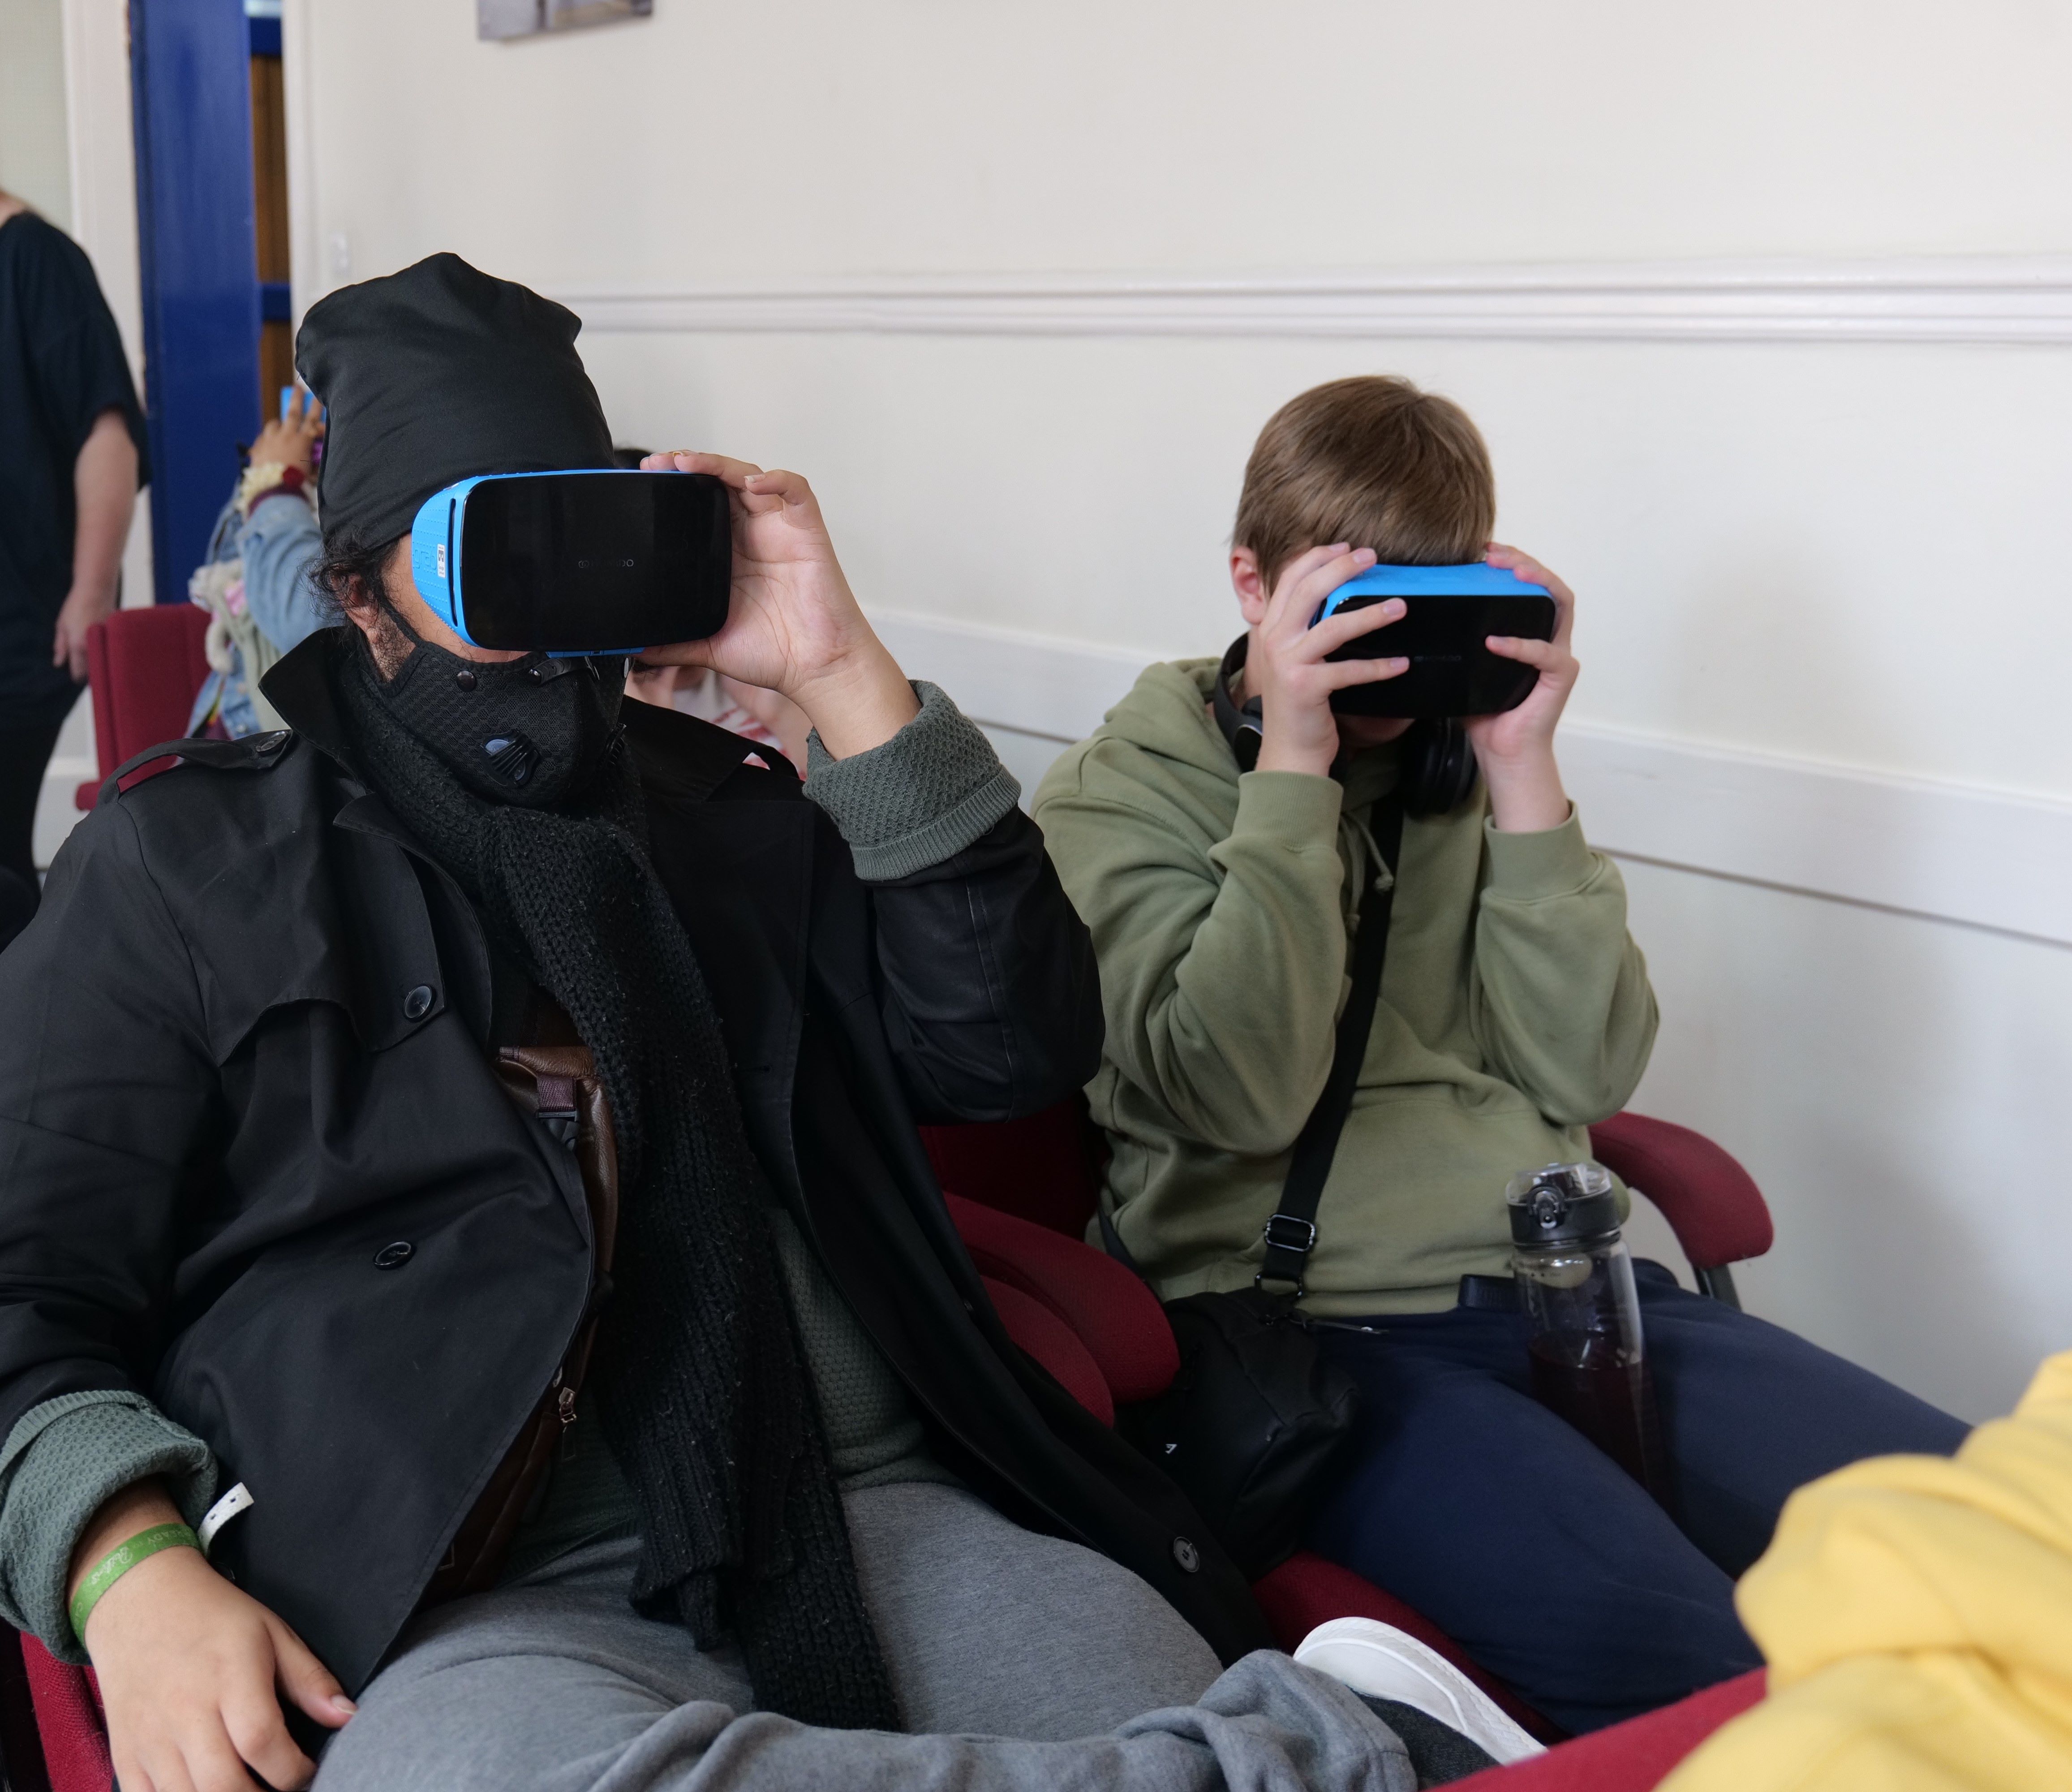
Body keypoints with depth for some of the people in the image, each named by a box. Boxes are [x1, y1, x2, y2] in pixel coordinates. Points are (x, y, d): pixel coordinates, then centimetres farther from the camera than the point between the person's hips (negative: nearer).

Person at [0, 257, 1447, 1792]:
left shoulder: (729, 812, 20)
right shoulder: (181, 863, 13)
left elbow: (1020, 1048, 8)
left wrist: (843, 677, 2)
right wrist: (131, 1564, -13)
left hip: (873, 1512, 2)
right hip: (469, 1602, -1)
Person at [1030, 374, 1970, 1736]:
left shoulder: (1468, 768, 16)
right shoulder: (1120, 796, 4)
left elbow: (1586, 1075, 4)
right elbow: (1238, 1092, -12)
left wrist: (1523, 776, -3)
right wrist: (1294, 772, -12)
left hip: (1559, 1288, 5)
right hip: (1313, 1326, -5)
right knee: (1676, 1648, -31)